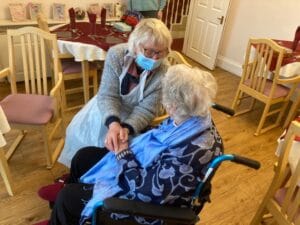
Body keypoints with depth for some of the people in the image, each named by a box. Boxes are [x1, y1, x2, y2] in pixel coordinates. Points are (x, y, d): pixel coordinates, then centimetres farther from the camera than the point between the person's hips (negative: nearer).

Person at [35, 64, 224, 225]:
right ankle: (71, 186, 44)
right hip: (145, 170, 8)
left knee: (67, 197, -1)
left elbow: (148, 191, -29)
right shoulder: (196, 117, -12)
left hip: (146, 201, -8)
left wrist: (124, 155, -19)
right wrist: (129, 143, -7)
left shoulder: (188, 153, -39)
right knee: (83, 156, 14)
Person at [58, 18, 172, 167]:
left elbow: (146, 109, -23)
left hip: (134, 116, -2)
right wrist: (113, 123, -45)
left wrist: (126, 128, -41)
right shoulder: (116, 54, -26)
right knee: (78, 129, 7)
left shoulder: (163, 73, -27)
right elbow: (107, 95, -27)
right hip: (106, 106, 3)